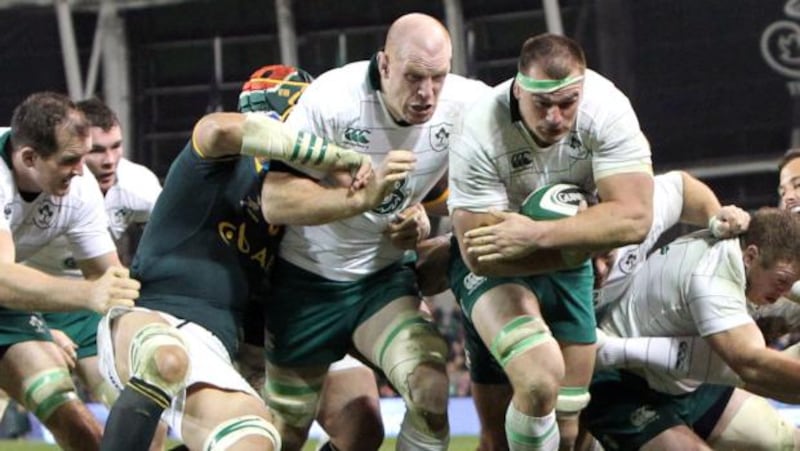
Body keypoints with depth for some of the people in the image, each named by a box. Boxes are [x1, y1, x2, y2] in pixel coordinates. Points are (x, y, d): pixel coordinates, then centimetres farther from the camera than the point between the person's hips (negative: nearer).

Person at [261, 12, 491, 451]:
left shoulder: (468, 105, -16)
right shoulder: (332, 98, -24)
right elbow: (275, 203, -25)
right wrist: (367, 194, -38)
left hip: (385, 278, 2)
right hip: (307, 282, -2)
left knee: (430, 391, -24)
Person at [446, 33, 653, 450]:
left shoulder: (607, 107, -24)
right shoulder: (480, 133, -30)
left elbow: (633, 217, -30)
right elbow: (479, 254, -28)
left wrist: (535, 234, -38)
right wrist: (590, 237, -26)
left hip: (567, 267, 4)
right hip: (492, 266, -4)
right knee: (540, 378, -30)